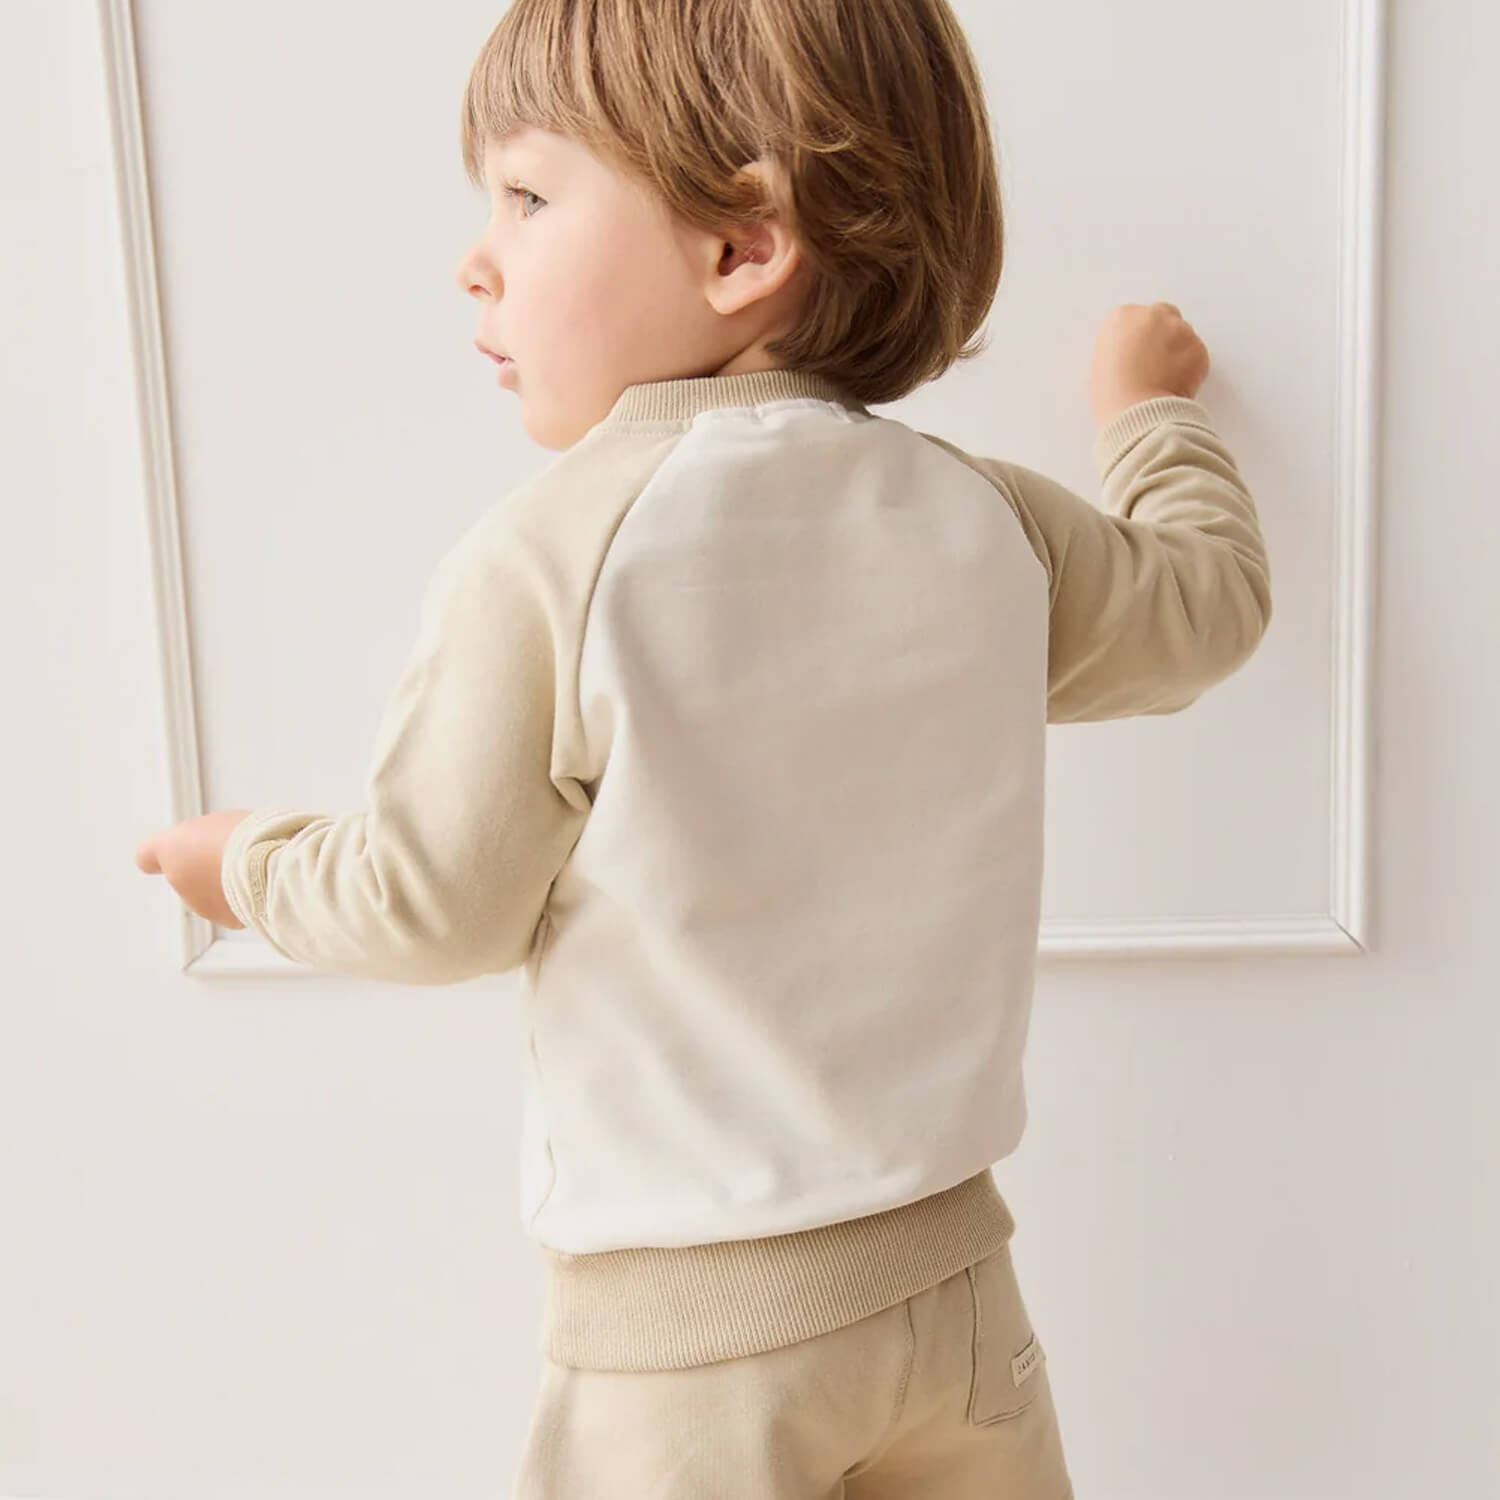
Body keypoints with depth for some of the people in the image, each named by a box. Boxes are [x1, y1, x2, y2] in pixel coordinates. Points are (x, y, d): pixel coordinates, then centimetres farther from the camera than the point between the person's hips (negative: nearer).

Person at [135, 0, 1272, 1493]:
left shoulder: (542, 561, -20)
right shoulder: (984, 523, -4)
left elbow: (436, 902, -11)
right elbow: (1208, 602, 14)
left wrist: (255, 865, 11)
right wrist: (1154, 410, 33)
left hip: (684, 1326, -4)